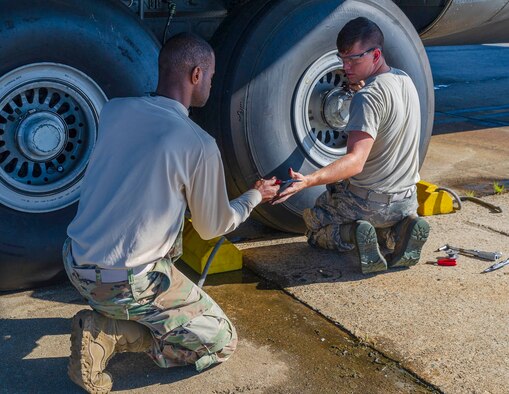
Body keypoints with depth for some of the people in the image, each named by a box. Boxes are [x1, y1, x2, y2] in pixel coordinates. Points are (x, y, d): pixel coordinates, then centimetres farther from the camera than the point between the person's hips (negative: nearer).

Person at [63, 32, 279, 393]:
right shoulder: (200, 146, -17)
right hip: (125, 283, -7)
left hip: (75, 262, 7)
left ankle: (108, 313, 20)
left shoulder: (113, 110, -1)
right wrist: (256, 196, 17)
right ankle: (110, 335, -5)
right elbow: (212, 228, -1)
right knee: (223, 342, 8)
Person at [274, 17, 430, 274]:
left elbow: (355, 161, -33)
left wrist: (307, 181, -45)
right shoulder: (405, 80, 3)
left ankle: (353, 234, -11)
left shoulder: (368, 96, -23)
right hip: (407, 200, 7)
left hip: (367, 202, -7)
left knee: (312, 222, 19)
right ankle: (397, 232, 5)